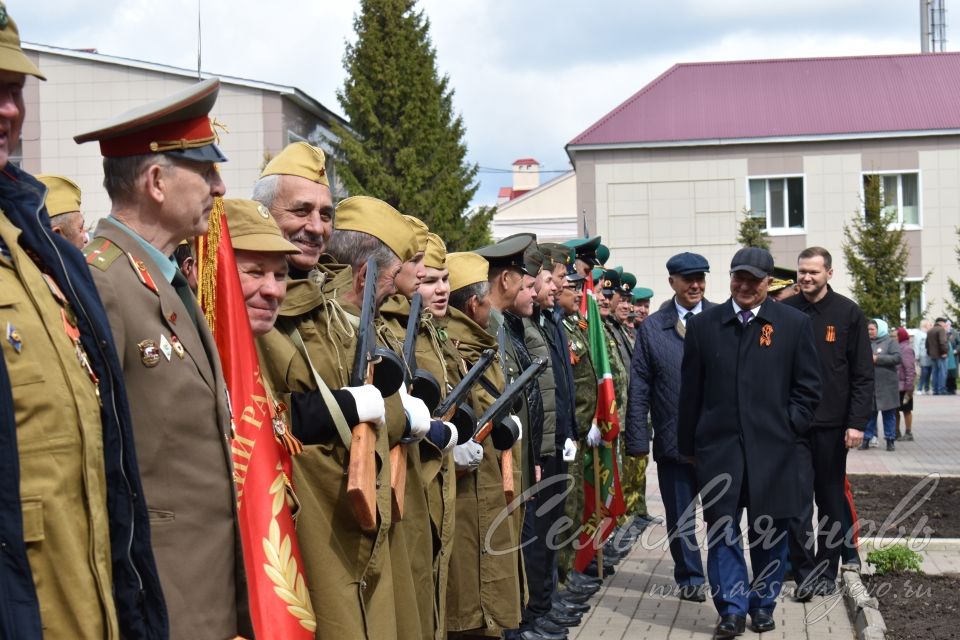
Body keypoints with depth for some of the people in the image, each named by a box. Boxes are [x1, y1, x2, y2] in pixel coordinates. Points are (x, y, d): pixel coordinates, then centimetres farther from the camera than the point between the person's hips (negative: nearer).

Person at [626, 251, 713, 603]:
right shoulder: (652, 328, 3)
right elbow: (639, 388, 2)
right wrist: (638, 439, -3)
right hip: (673, 439, 1)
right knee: (680, 517, 11)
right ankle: (689, 577, 25)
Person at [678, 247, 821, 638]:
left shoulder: (794, 324, 4)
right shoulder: (703, 325, 6)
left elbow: (808, 386, 7)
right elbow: (691, 391, 7)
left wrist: (788, 427, -1)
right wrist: (689, 445, 7)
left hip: (772, 448, 0)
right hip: (718, 446, 0)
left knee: (770, 532, 8)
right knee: (722, 530, -1)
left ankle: (763, 605, 22)